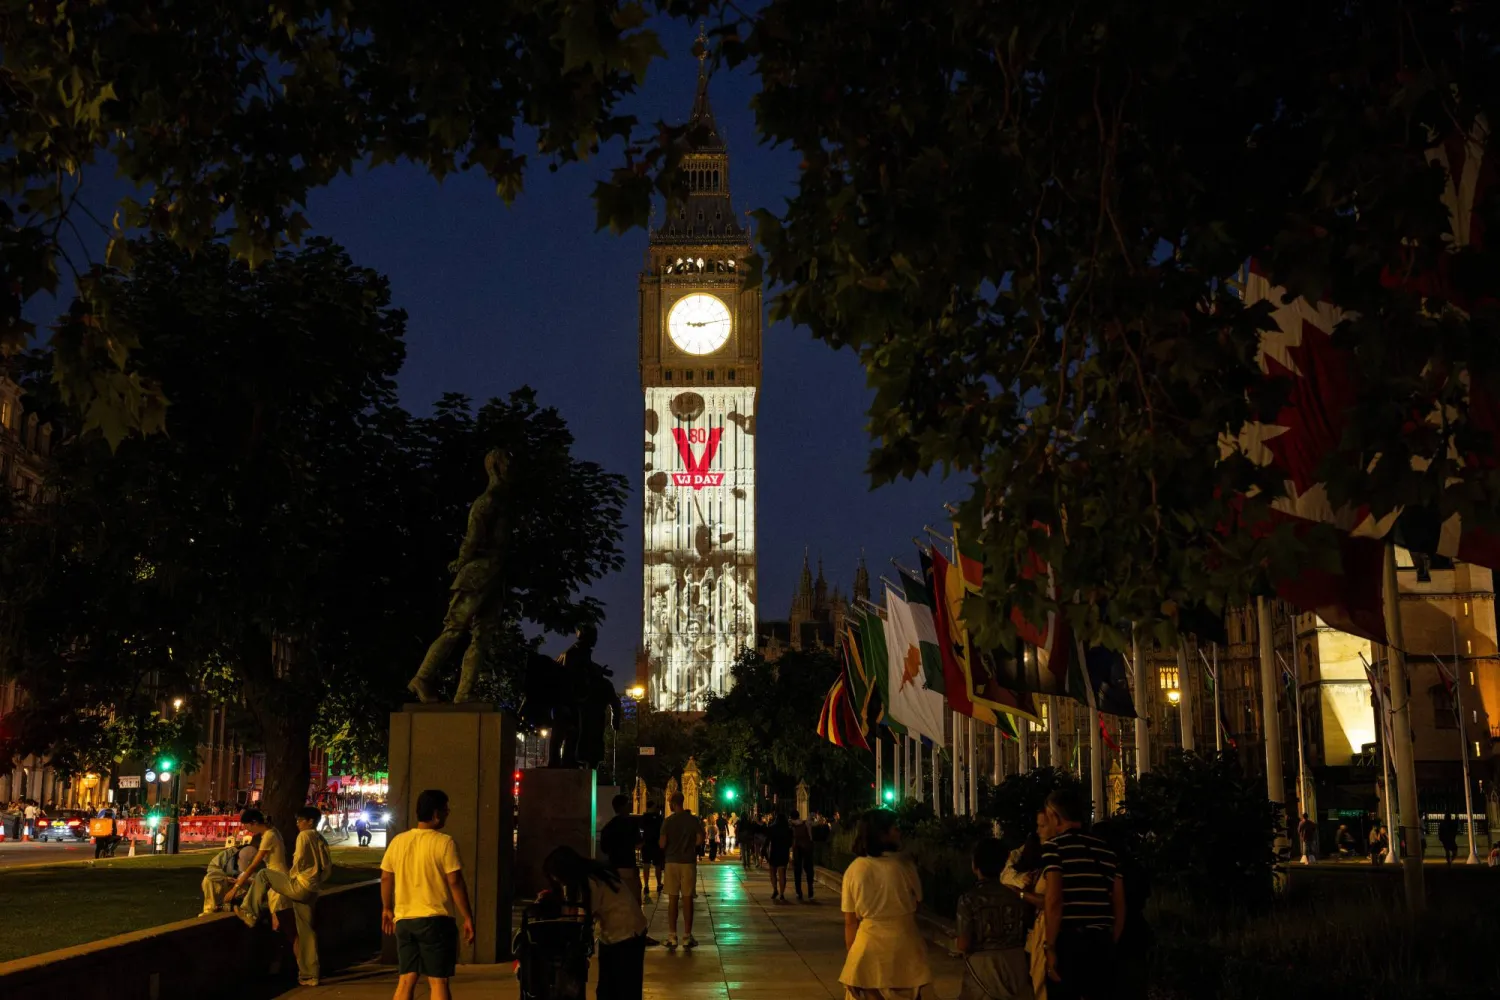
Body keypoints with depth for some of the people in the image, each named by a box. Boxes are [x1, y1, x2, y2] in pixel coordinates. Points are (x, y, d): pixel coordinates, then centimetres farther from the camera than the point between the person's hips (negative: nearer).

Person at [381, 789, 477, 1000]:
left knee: (406, 980, 10)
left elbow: (386, 878, 11)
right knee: (438, 981, -1)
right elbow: (455, 882, -12)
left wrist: (387, 909, 25)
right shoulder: (444, 843, -10)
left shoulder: (398, 841, 5)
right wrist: (467, 918, -6)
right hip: (435, 920, -5)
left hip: (404, 919, 5)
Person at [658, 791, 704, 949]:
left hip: (672, 862, 0)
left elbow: (662, 844, -9)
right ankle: (687, 937, 4)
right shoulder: (693, 820, -3)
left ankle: (672, 937, 6)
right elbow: (700, 839, -7)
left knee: (672, 899, 6)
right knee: (687, 899, 4)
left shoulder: (668, 821, -5)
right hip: (689, 862, 0)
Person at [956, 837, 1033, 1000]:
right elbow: (1025, 937, 7)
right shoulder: (1016, 897, 2)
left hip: (983, 970, -4)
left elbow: (964, 945, -12)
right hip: (1015, 969, 4)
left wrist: (957, 944, 10)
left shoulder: (969, 899, -11)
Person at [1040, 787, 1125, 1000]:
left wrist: (1051, 948, -10)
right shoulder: (1106, 850, 15)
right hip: (1102, 944, 6)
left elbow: (1054, 901, -13)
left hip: (1069, 942, -6)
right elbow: (1120, 906, 16)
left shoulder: (1054, 846, -4)